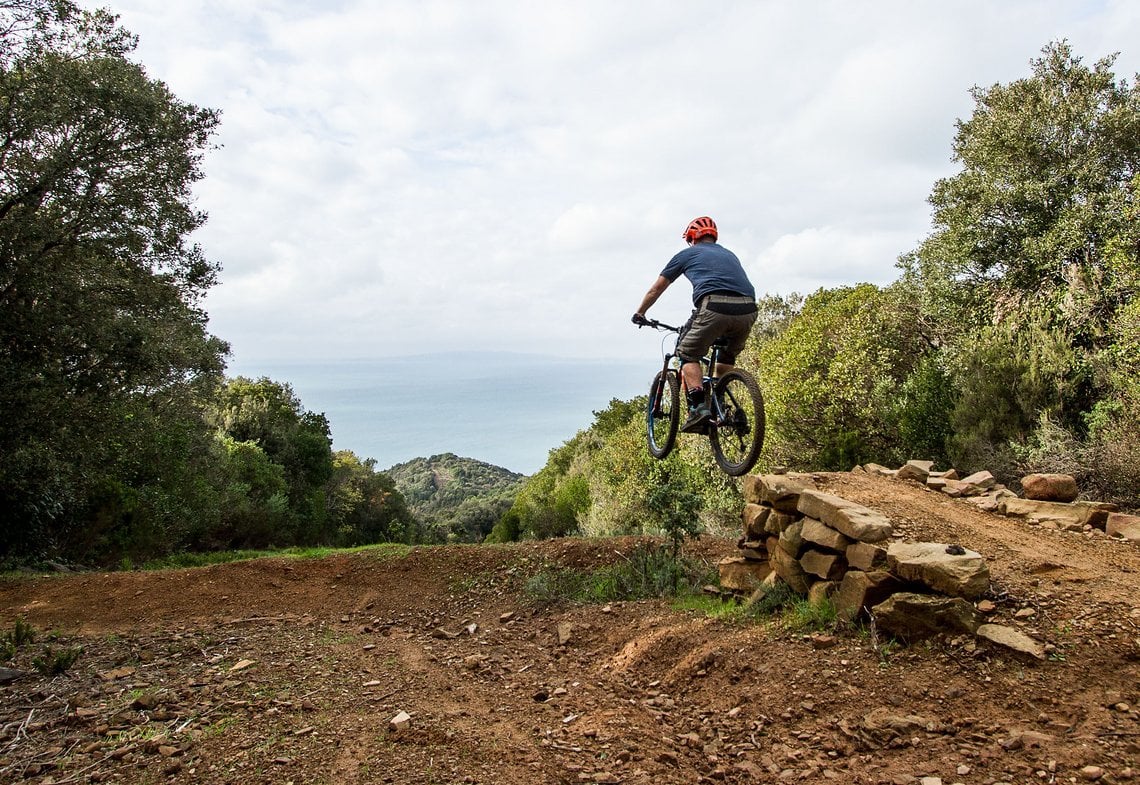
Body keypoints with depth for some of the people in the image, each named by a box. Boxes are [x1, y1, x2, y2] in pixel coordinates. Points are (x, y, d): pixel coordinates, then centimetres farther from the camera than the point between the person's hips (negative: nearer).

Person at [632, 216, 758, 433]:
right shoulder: (729, 254, 35)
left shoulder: (687, 254, 23)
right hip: (747, 311, 5)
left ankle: (698, 407, -6)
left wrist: (640, 313, 44)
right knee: (727, 356, 29)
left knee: (688, 354, 13)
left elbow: (656, 289, 29)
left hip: (715, 307, -4)